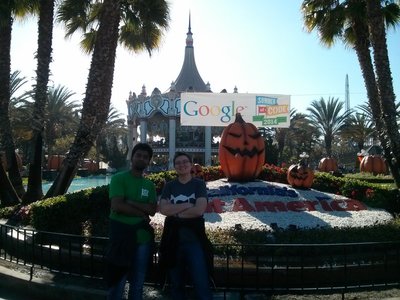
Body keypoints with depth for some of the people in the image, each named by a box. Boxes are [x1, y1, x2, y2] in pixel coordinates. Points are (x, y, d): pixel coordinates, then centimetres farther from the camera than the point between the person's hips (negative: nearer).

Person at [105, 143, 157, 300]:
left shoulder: (150, 185, 10)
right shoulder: (119, 178, -4)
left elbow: (152, 210, -2)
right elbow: (117, 206, -16)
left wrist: (131, 202, -14)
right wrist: (142, 213, -8)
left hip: (143, 237, 5)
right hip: (122, 236, -5)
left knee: (138, 284, 14)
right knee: (118, 283, 3)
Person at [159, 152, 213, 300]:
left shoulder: (199, 184, 0)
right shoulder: (169, 186, 8)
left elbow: (199, 210, -13)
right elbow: (163, 209, -7)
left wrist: (175, 212, -7)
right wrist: (187, 205, -13)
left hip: (194, 239, -3)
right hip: (173, 239, 3)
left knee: (202, 286, -3)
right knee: (176, 285, 15)